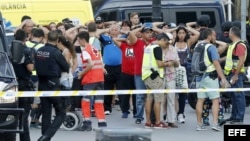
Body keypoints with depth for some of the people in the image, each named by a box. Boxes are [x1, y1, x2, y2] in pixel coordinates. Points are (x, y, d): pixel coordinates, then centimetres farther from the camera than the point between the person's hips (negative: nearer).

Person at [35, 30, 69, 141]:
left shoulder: (38, 51, 2)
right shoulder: (56, 52, -15)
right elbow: (66, 68, -3)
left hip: (42, 85, 6)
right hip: (53, 85, -6)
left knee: (46, 113, 12)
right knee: (61, 113, 2)